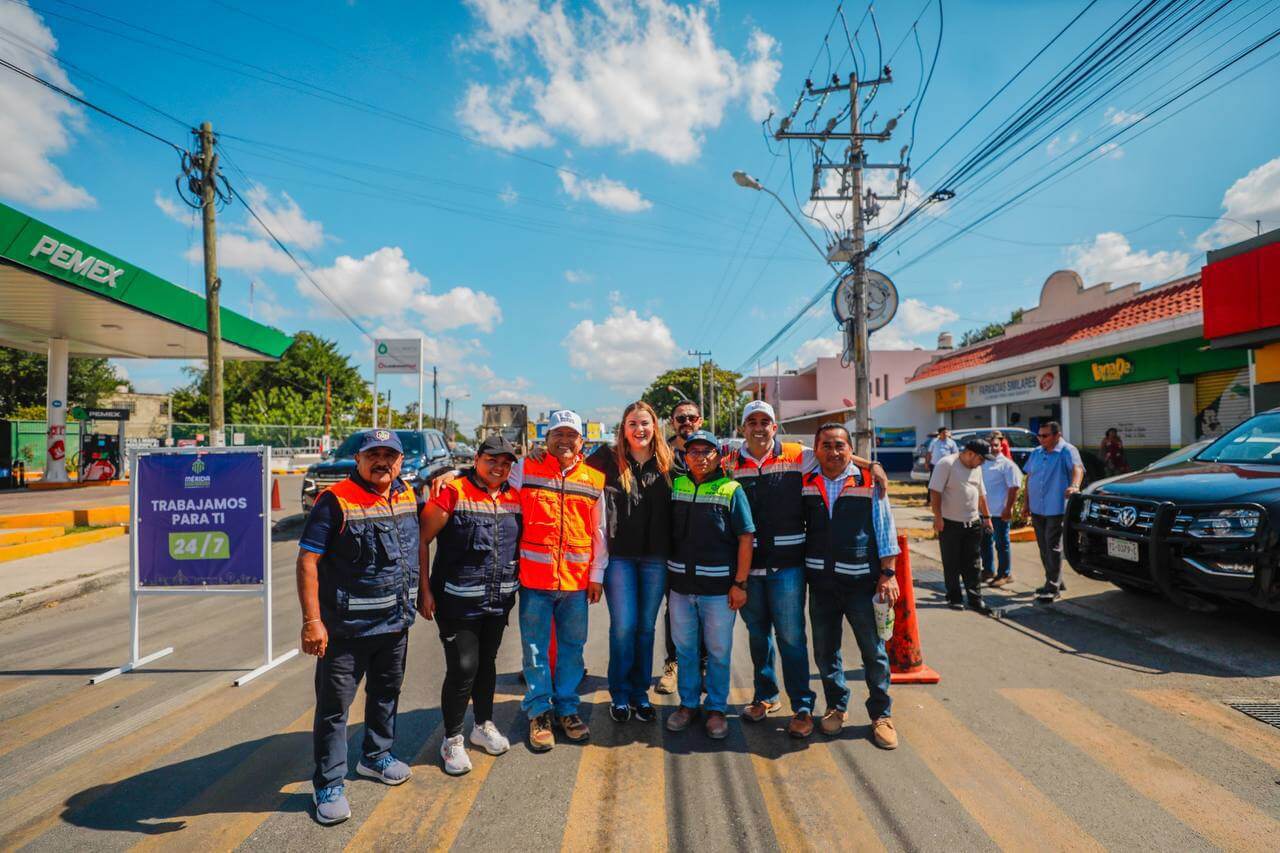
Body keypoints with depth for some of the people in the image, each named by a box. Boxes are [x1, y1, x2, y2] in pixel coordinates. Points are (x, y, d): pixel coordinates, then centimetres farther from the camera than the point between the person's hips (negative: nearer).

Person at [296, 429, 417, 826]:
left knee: (386, 693, 21)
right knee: (334, 704, 5)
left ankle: (376, 755, 42)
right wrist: (312, 621, -21)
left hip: (396, 623, 6)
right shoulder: (336, 500, -15)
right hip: (347, 627, -6)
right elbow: (308, 560, -17)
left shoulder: (408, 496, 4)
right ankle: (328, 784, 21)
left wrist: (419, 597, 17)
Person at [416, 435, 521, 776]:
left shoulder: (514, 498, 4)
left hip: (499, 601, 5)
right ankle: (452, 740, 19)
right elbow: (421, 541, -10)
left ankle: (484, 725, 38)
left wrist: (514, 587, 12)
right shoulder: (452, 493, -12)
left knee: (486, 663, 19)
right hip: (457, 601, -5)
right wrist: (424, 590, -11)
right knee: (462, 668, -2)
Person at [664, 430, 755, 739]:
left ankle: (716, 708, 27)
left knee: (719, 651, 10)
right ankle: (688, 703, 32)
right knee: (685, 648, 15)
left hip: (718, 586, -3)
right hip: (680, 585, 3)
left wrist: (740, 583, -9)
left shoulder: (731, 490, -6)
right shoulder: (675, 487, 4)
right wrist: (667, 574, 6)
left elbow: (745, 538, -6)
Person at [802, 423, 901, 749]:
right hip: (820, 580, 3)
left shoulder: (870, 482, -3)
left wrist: (887, 573, -4)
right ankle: (836, 707, 33)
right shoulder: (805, 485, 3)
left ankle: (880, 715, 26)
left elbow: (885, 530, 0)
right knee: (825, 651, 13)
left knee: (874, 651, 8)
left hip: (861, 580, -2)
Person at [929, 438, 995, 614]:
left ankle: (975, 599, 16)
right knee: (952, 564, 5)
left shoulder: (976, 468, 11)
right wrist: (938, 517, -20)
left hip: (973, 523, 6)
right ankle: (954, 598, 17)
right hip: (950, 524, -6)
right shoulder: (946, 464, -14)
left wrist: (986, 516, 19)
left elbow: (981, 493, 21)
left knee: (972, 565, 9)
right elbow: (935, 491, -17)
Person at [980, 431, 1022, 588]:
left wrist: (1008, 508, -18)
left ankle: (1005, 574, 14)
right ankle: (988, 571, 30)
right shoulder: (983, 463, 11)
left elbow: (1015, 487, -15)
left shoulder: (1007, 464, -10)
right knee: (985, 543, 16)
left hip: (999, 512, -7)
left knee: (1001, 544, 2)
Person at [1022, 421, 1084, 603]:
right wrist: (1027, 504, 18)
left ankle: (1053, 588, 0)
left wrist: (1074, 486, -45)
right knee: (1044, 547, 14)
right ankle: (1055, 581, 28)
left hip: (1056, 508, -7)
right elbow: (1029, 478, 19)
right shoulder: (1036, 453, 13)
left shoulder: (1067, 451, -7)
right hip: (1037, 508, 7)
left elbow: (1077, 468, -24)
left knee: (1053, 547, -6)